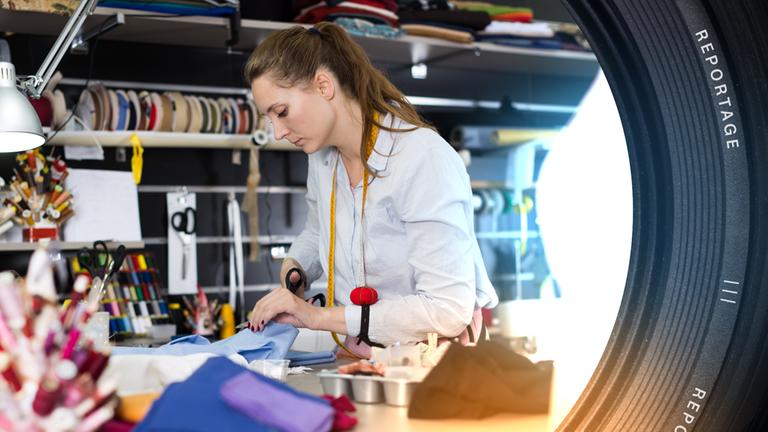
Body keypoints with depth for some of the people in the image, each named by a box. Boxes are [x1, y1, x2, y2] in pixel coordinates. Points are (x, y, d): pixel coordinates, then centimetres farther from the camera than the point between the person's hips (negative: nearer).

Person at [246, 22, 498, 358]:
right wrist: (293, 268, 7)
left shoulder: (424, 159, -17)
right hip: (357, 355, 7)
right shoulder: (322, 157, 7)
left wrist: (319, 316, -18)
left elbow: (448, 310, -21)